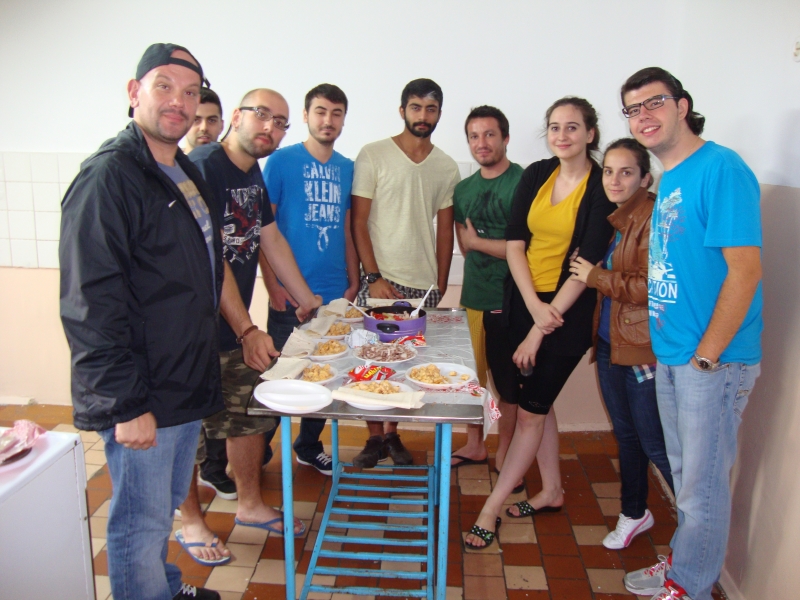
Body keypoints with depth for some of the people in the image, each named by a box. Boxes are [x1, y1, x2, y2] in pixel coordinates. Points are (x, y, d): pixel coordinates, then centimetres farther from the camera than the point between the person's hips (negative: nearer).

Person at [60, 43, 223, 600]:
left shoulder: (187, 173, 12)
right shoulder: (108, 176, -16)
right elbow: (90, 303, -21)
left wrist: (243, 329, 17)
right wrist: (125, 404, -22)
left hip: (186, 385, 9)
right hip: (140, 398, -9)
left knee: (167, 508, 24)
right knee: (142, 524, 7)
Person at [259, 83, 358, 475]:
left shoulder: (347, 168, 10)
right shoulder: (281, 162, -5)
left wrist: (353, 282, 11)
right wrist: (273, 286, -11)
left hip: (335, 294, 5)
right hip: (291, 295, -5)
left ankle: (309, 446, 31)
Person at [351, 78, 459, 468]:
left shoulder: (447, 167, 10)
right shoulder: (373, 155, -1)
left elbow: (444, 230, 12)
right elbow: (359, 222, -4)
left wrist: (441, 285, 7)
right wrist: (374, 277, -10)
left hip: (425, 284, 3)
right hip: (381, 279, -3)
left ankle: (392, 434, 25)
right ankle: (375, 438, 18)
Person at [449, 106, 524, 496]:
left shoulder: (523, 182, -10)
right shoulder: (464, 189, 12)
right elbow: (464, 246, 13)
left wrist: (479, 242, -6)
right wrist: (502, 248, -2)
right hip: (473, 297, 6)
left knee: (509, 383, 8)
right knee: (472, 375, 15)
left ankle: (503, 457, 24)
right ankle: (474, 446, 32)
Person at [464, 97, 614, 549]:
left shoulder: (602, 188, -11)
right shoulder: (536, 176, 4)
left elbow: (586, 266, -15)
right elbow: (515, 244, 0)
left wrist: (541, 329, -16)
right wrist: (535, 307, -14)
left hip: (567, 312, -5)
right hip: (524, 302, 6)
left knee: (531, 410, 0)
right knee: (538, 402, 15)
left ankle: (489, 512, 11)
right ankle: (552, 490, 36)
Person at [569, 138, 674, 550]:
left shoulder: (653, 218, -15)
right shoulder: (609, 219, 12)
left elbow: (650, 286, -22)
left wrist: (596, 277, -14)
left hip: (643, 349, -8)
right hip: (609, 342, 8)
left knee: (656, 445, 0)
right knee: (625, 434, 19)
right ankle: (634, 513, 37)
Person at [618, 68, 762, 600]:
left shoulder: (721, 168, -15)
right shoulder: (668, 181, 12)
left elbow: (744, 270, -20)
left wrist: (705, 357, -17)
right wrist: (665, 346, 14)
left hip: (713, 361, -8)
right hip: (671, 355, 8)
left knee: (703, 482, 7)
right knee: (684, 471, 21)